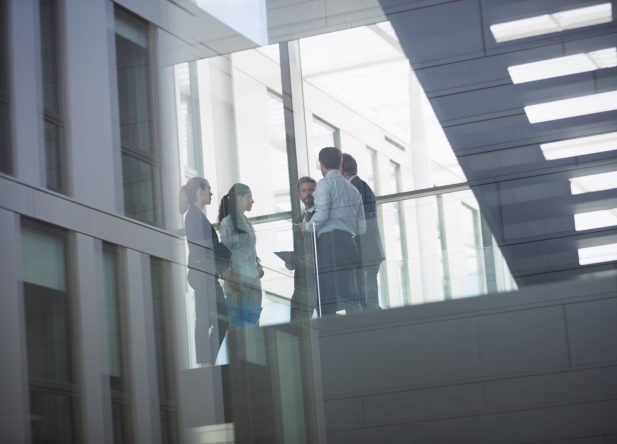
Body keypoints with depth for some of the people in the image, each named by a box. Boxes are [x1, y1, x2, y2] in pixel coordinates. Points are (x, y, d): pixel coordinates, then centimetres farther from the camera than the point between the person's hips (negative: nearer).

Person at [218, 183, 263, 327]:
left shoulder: (246, 222, 15)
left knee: (252, 325, 6)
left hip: (253, 284, 7)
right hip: (238, 284, -7)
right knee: (239, 326, -7)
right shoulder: (227, 223, -6)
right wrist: (232, 287, -15)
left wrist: (258, 265, 3)